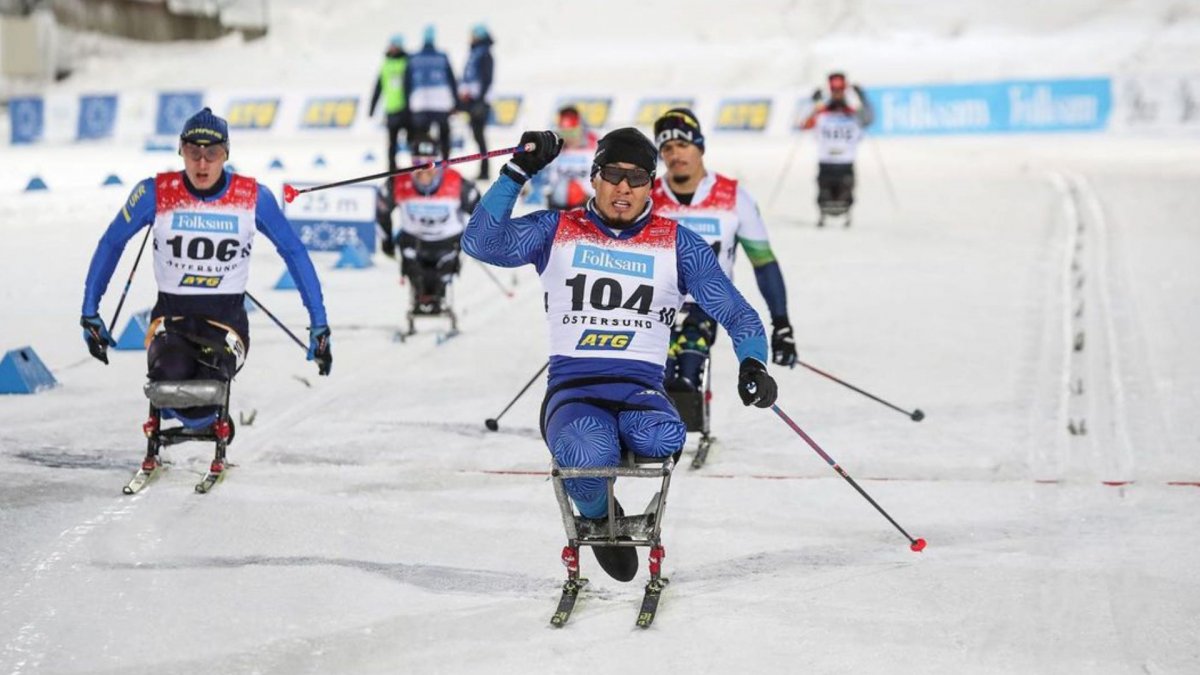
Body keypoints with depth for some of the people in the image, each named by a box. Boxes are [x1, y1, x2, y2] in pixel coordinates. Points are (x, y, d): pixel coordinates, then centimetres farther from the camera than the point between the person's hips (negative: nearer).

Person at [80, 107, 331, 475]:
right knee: (170, 375, -33)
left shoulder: (253, 197, -6)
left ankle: (212, 421, 12)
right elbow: (110, 245, 7)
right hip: (171, 314, 1)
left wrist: (319, 326, 3)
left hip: (226, 317, 0)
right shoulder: (156, 193, -7)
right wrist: (90, 314, 7)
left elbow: (294, 254, 4)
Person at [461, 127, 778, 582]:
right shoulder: (557, 232, 8)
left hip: (641, 392, 1)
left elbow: (738, 315, 11)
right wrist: (519, 171, -8)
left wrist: (753, 365, -9)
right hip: (572, 393, 0)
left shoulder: (678, 245, 10)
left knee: (665, 440, -38)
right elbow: (480, 242, -6)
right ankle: (597, 517, 2)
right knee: (587, 455, -37)